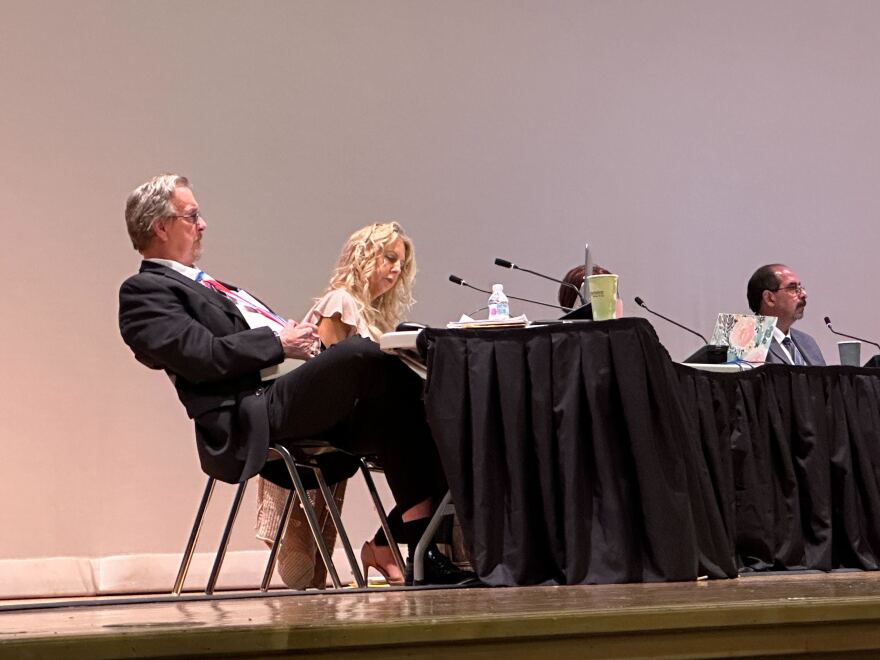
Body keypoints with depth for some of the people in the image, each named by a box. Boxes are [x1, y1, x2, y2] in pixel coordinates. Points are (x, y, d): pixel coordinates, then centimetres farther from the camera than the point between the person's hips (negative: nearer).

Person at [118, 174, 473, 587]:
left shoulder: (206, 287, 34)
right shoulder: (143, 291, 3)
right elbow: (203, 355, -12)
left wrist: (300, 334, 9)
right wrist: (279, 343, -8)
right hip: (251, 417, -10)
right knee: (362, 352, -28)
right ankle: (420, 515, -27)